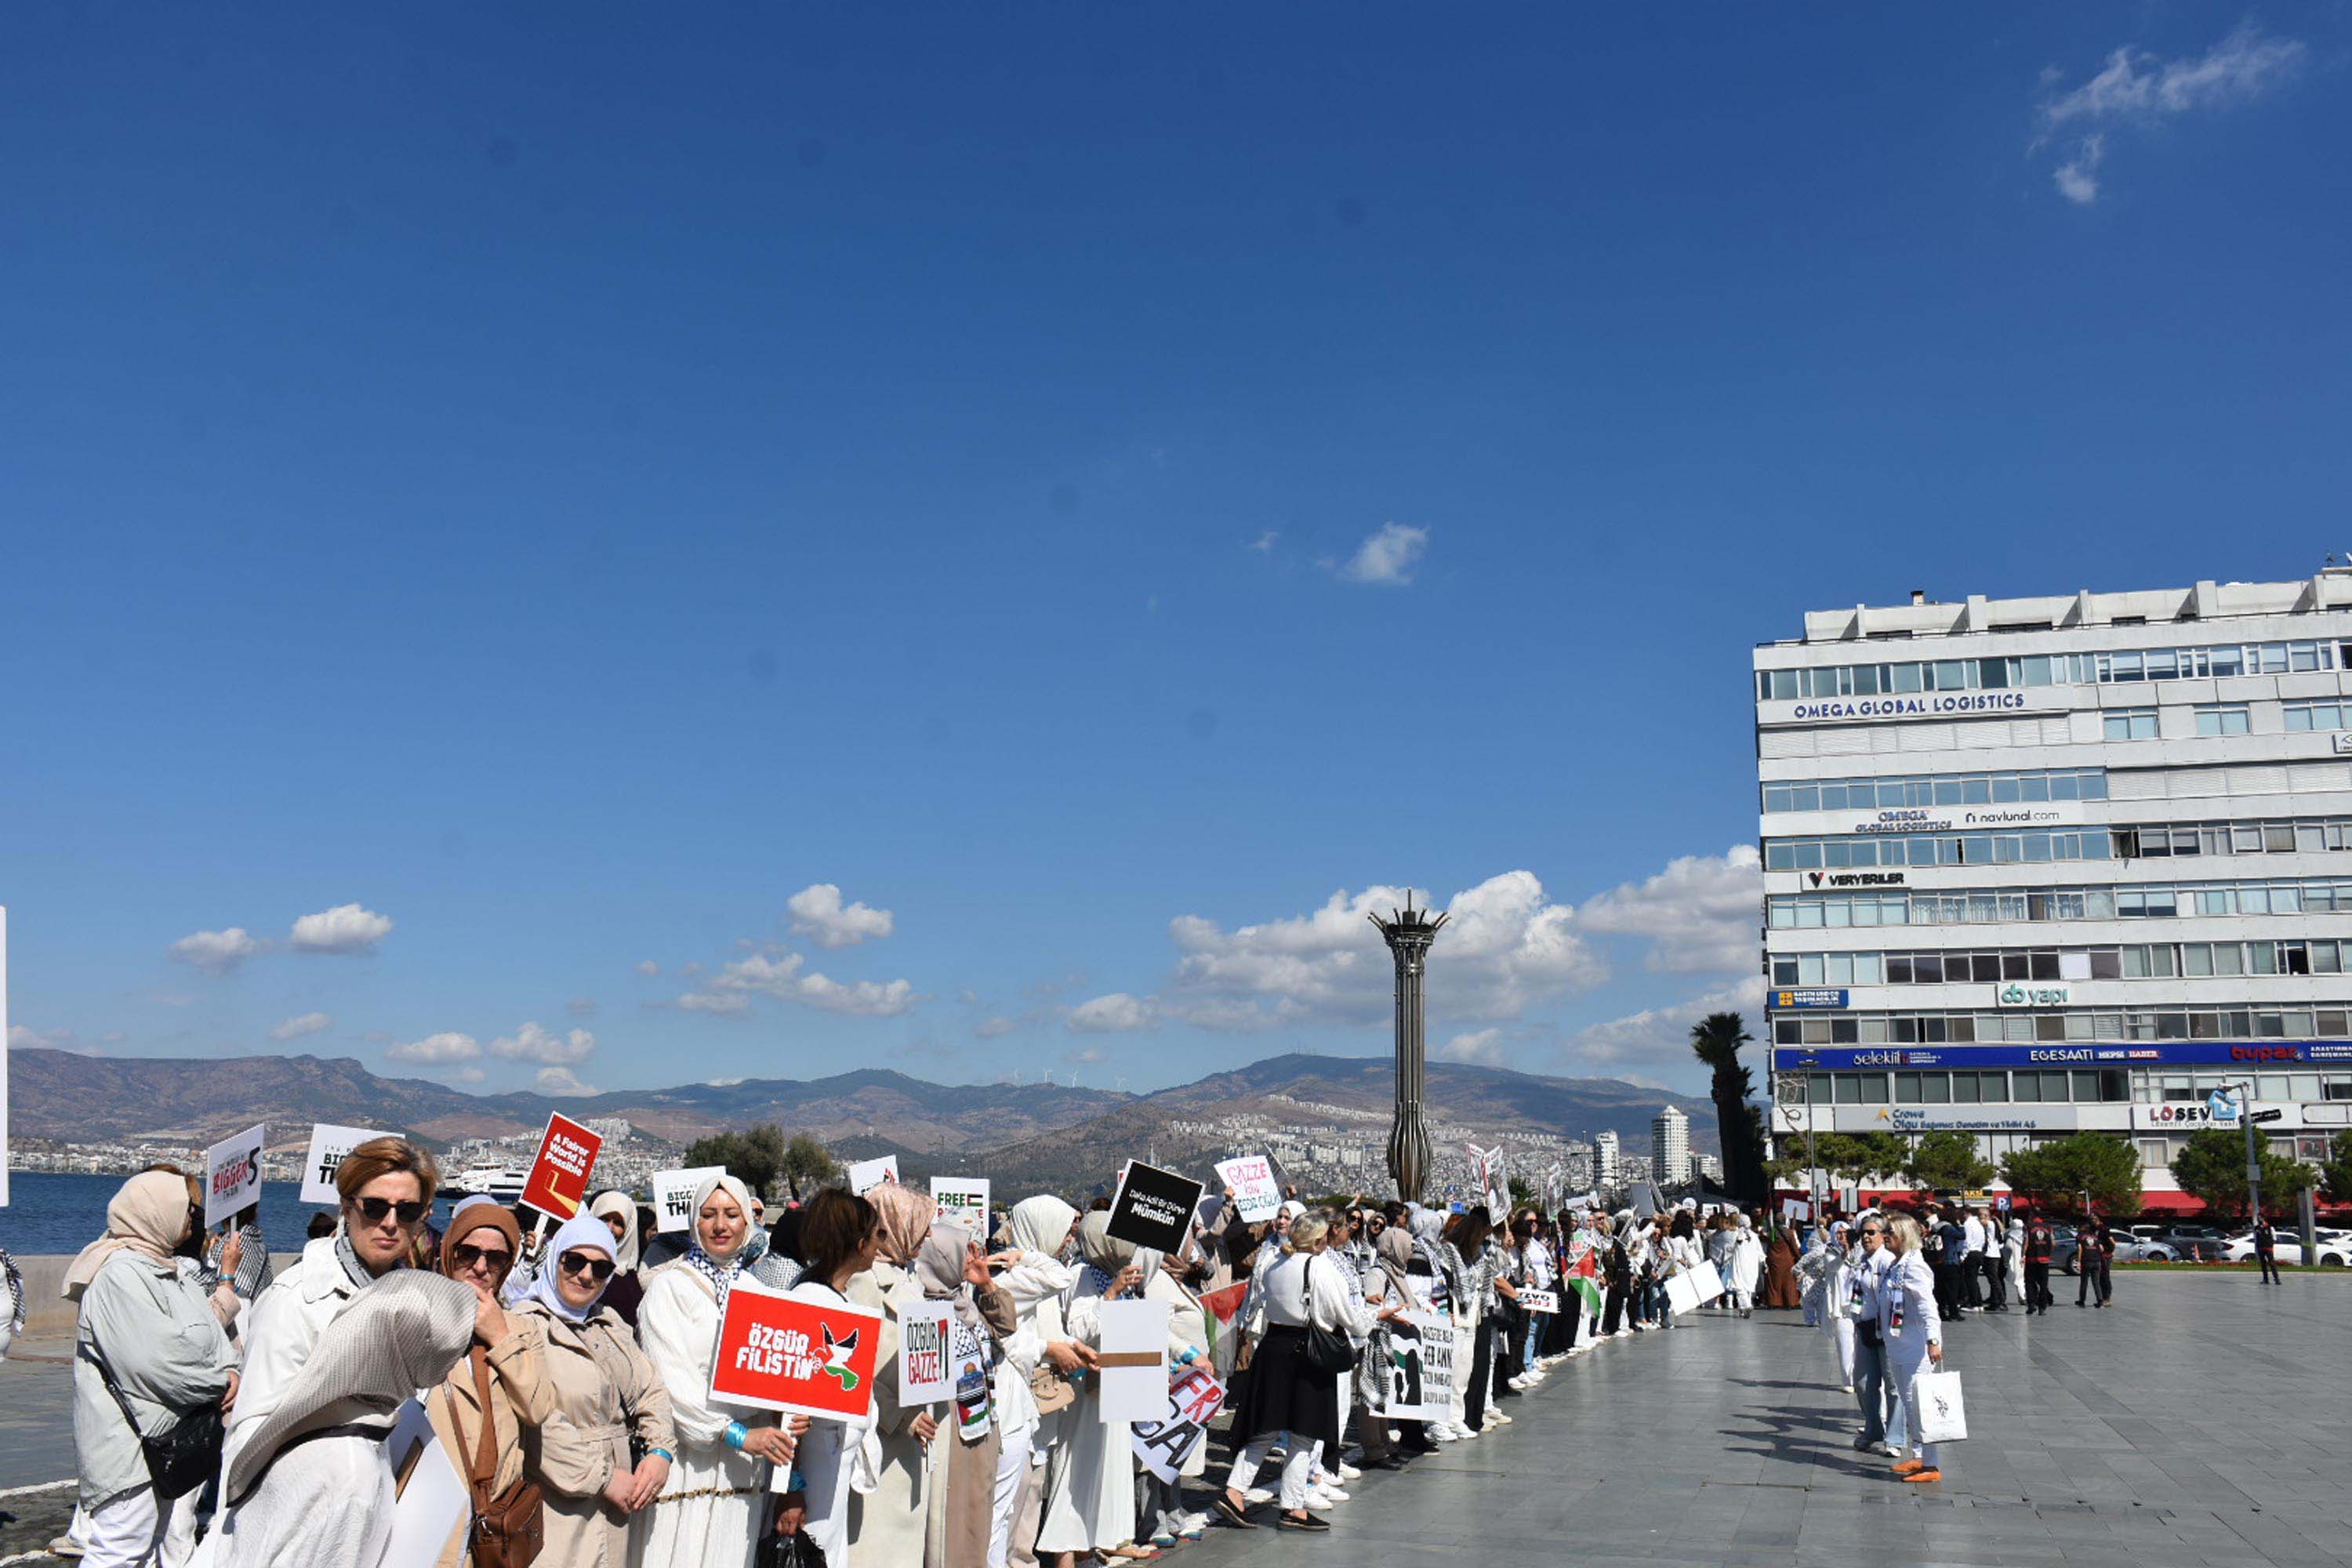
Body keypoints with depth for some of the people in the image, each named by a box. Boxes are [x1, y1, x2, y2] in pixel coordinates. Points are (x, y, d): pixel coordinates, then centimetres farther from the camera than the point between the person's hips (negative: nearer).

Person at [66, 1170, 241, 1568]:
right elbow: (153, 1356, -24)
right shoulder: (120, 1272, -17)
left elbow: (209, 1325, 17)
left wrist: (228, 1368, -4)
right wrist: (217, 1385, -13)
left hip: (169, 1437, 11)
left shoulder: (174, 1270, 16)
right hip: (130, 1441, -11)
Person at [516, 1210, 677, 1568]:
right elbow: (536, 1424, -19)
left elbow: (650, 1388, 16)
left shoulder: (609, 1322, 15)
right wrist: (605, 1478, -15)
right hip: (556, 1510, -7)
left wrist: (660, 1451, -2)